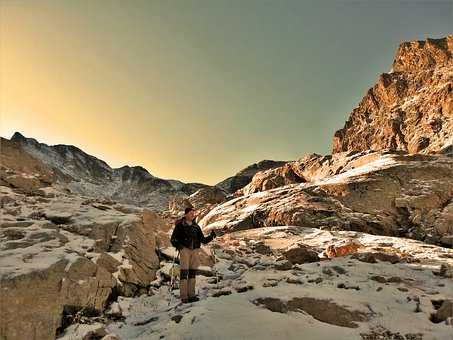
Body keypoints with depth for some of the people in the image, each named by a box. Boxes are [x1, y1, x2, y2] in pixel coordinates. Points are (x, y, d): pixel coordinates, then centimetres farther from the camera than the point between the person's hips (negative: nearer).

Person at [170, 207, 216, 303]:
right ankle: (184, 296, -1)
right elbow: (173, 239, 1)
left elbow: (203, 240, 14)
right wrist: (178, 245, -18)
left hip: (195, 251, 5)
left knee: (193, 272, 6)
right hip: (185, 249, -4)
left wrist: (211, 236, -2)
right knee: (184, 272, -7)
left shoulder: (196, 227, 15)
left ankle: (191, 295, 13)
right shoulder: (180, 225, 3)